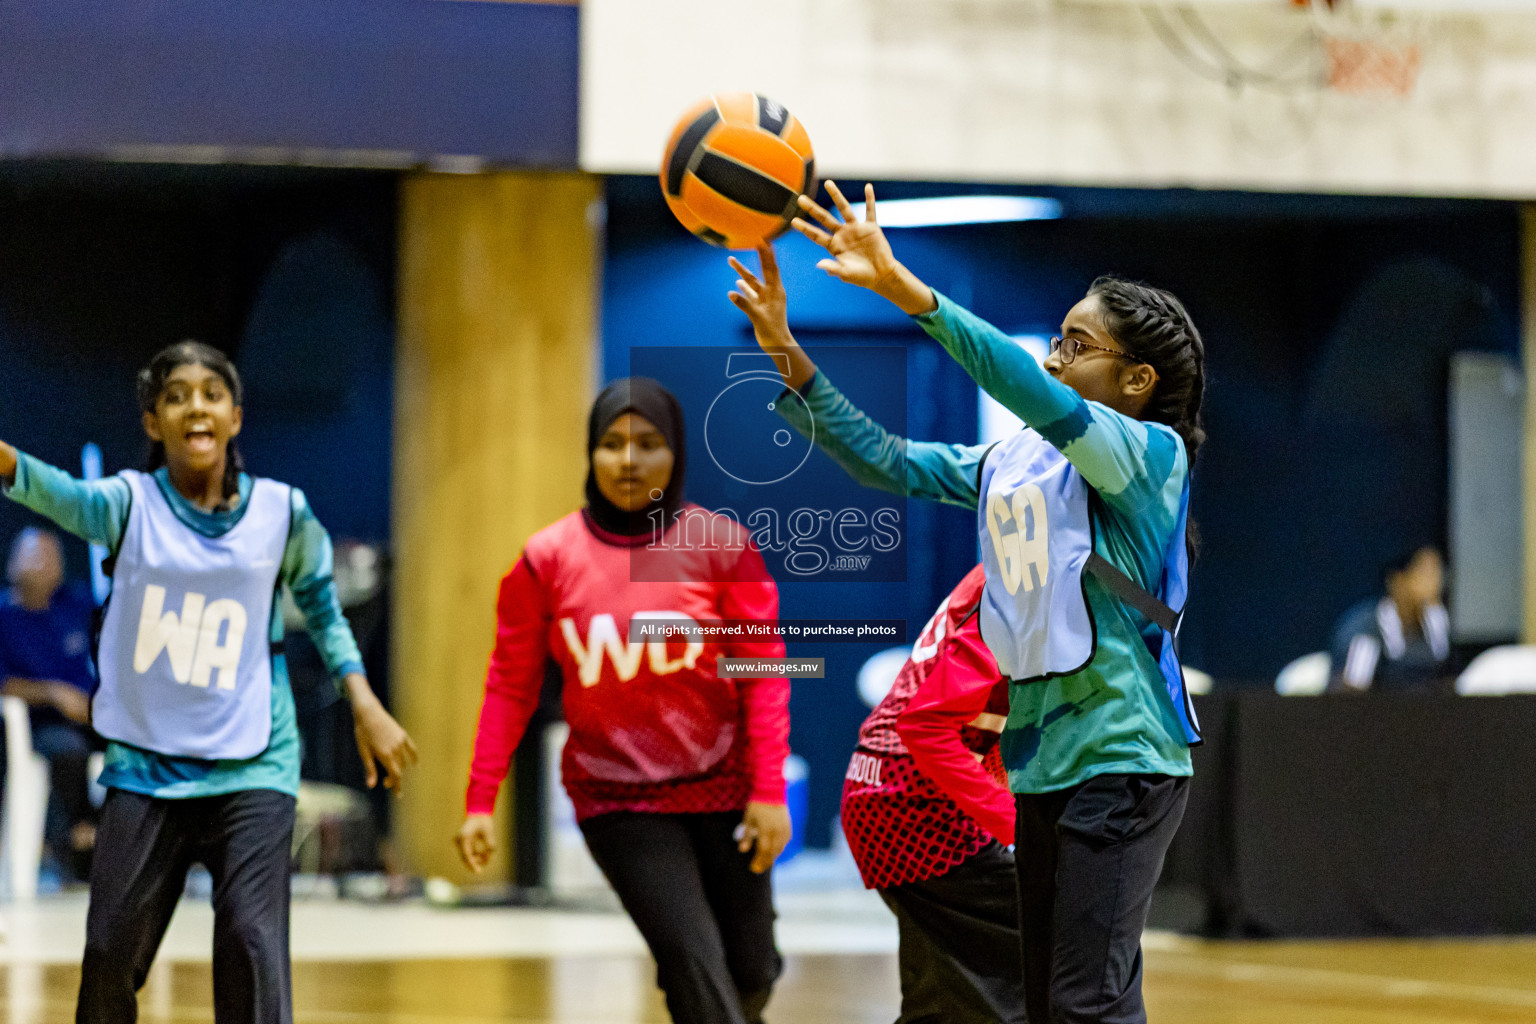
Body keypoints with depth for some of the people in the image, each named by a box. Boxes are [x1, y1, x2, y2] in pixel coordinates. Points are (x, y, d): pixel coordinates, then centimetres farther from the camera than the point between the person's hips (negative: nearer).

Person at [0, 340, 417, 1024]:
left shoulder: (282, 512, 0)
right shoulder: (129, 505, -5)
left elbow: (321, 602, 18)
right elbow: (57, 493, -26)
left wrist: (365, 706, 10)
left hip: (252, 770, 0)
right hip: (146, 768, 0)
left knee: (252, 944, -16)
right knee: (110, 951, 2)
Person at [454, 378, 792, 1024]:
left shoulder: (719, 545, -5)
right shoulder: (548, 559, -4)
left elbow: (763, 672, -5)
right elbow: (510, 686, 1)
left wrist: (770, 792, -11)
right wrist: (479, 804, -3)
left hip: (721, 784, 1)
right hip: (615, 799, -1)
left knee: (749, 969, 7)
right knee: (695, 968, -14)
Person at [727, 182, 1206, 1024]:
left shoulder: (1150, 453, -10)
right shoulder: (1012, 463, 14)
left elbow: (1040, 398, -26)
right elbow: (886, 463, 9)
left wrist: (905, 291, -33)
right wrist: (787, 356, -3)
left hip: (1120, 757, -8)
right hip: (1041, 760, 8)